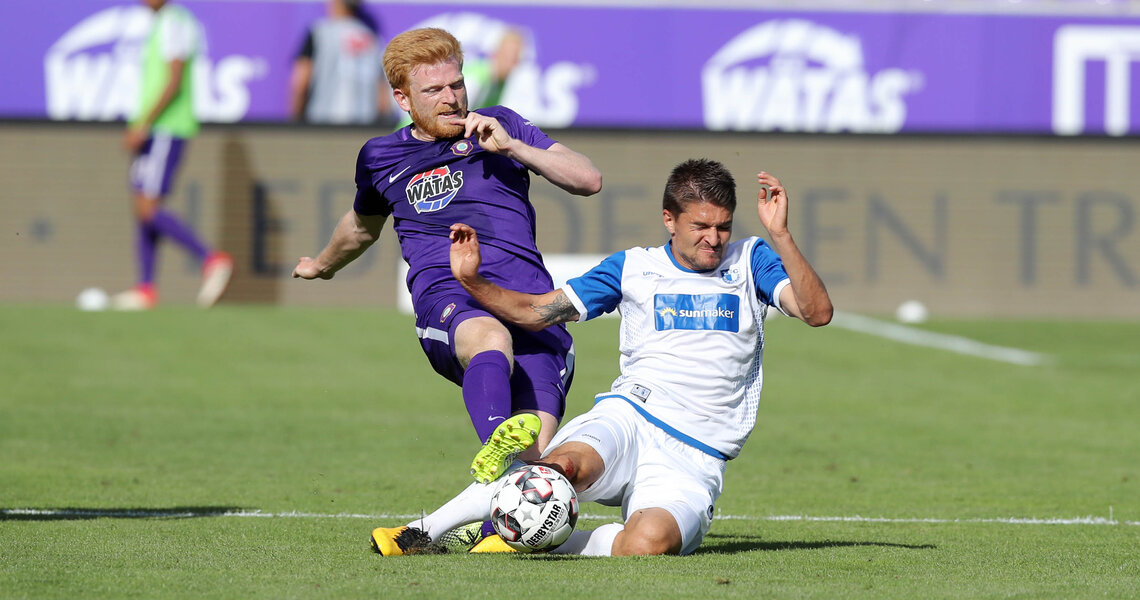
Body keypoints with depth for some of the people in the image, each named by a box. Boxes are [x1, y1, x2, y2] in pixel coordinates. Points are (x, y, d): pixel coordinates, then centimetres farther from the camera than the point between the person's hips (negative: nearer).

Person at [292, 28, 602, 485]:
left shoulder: (499, 126, 19)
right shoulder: (380, 157, 22)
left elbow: (588, 180, 11)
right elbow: (363, 225, 45)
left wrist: (511, 147, -1)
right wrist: (322, 266, 62)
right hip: (445, 296, -1)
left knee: (536, 455, -23)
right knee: (491, 338, -42)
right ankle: (496, 447, -68)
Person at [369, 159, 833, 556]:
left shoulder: (749, 261, 10)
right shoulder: (633, 268, 14)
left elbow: (816, 312, -6)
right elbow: (534, 311, 15)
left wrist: (779, 235, -17)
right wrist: (472, 281, -1)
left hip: (692, 461, 0)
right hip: (629, 417, 0)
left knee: (646, 543, -33)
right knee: (566, 465, -36)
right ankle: (424, 532, -28)